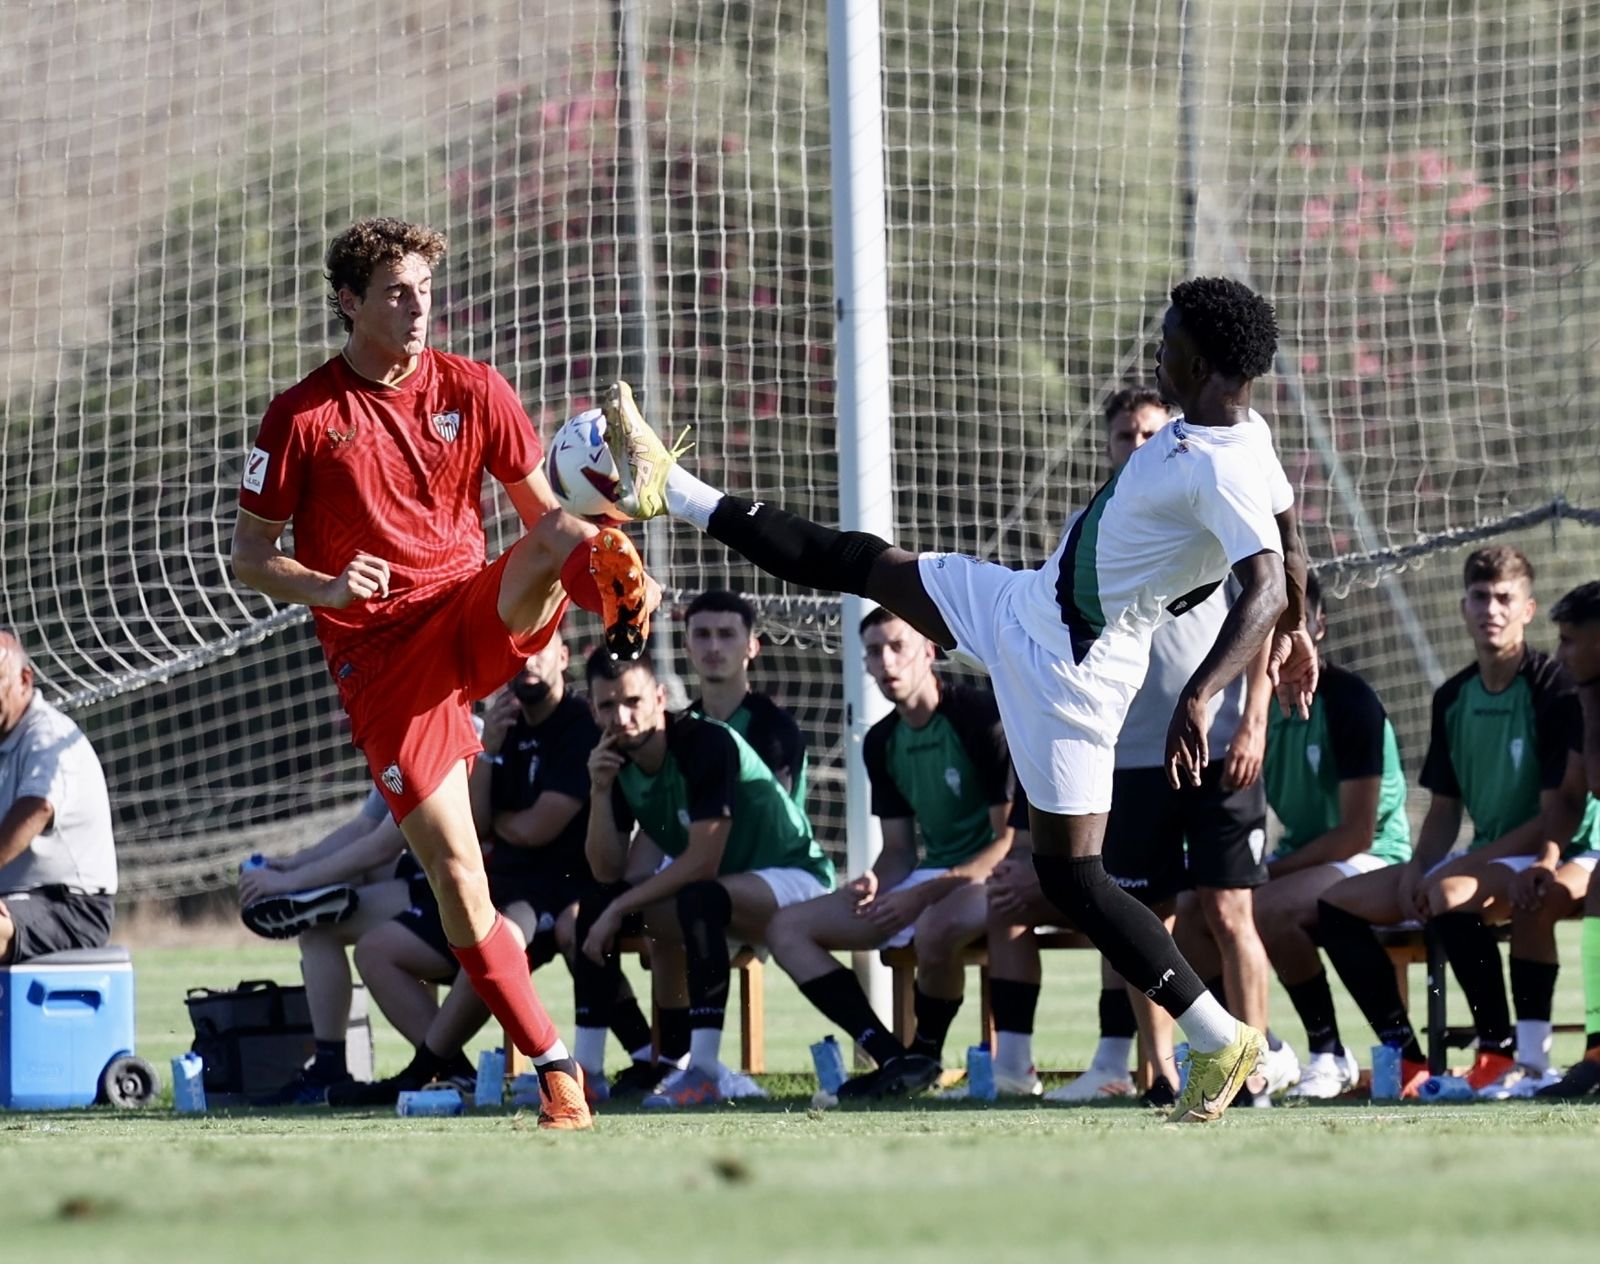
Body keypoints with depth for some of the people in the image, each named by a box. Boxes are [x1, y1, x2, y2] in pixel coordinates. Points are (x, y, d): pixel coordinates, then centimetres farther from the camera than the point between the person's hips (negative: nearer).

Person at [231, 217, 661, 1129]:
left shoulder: (472, 391, 6)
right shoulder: (304, 418, -1)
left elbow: (542, 509, 11)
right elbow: (250, 557, 4)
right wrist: (326, 586, -17)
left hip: (479, 615, 2)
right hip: (381, 659, -2)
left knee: (560, 541, -30)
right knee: (454, 870, -10)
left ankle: (619, 590, -66)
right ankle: (556, 1068, -1)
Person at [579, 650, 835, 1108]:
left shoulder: (707, 744, -24)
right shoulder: (616, 761, -2)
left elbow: (701, 864, -28)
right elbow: (607, 873, -5)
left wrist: (620, 907, -25)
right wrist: (599, 791, -18)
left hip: (794, 877, -8)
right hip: (713, 886, 8)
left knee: (698, 900, -37)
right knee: (594, 907, -8)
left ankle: (704, 1074, -38)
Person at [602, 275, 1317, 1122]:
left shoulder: (1222, 472, -29)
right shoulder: (1244, 432, 1)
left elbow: (1266, 588, -41)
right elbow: (1289, 537, 17)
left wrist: (1199, 697, -53)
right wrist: (1294, 630, 33)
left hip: (1065, 667, -10)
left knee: (1071, 875, -5)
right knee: (861, 564, 19)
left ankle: (1224, 1043, 1)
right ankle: (666, 487, 31)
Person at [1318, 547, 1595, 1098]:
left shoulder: (1555, 689, -13)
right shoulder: (1453, 699, 10)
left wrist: (1462, 866, -20)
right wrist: (1417, 866, -6)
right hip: (1480, 863, 8)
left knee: (1451, 894, -38)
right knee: (1338, 904, -3)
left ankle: (1503, 1053, -25)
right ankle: (1404, 1058, -7)